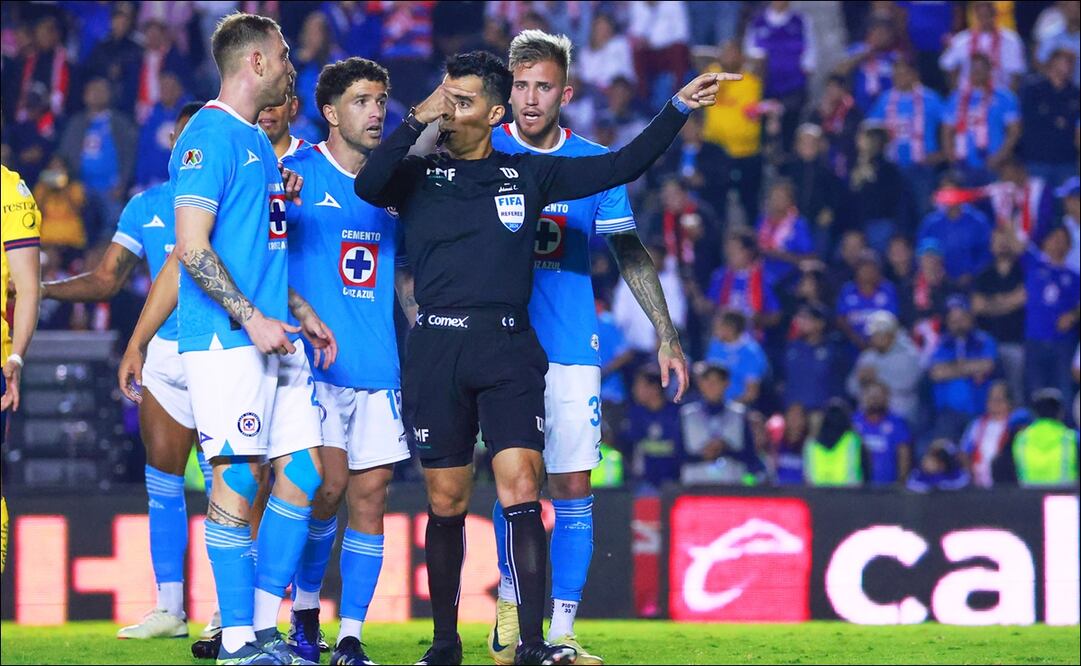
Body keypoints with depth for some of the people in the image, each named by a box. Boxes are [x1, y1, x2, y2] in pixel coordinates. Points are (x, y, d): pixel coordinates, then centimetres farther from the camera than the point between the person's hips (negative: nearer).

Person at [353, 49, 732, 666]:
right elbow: (368, 185, -12)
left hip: (508, 349, 0)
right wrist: (418, 120, -9)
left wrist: (680, 108, 6)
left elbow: (621, 167, 11)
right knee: (447, 504, 5)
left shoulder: (528, 174, 11)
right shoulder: (419, 175, 9)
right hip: (436, 353, 0)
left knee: (520, 489, -14)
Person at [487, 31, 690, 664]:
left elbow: (631, 254, 12)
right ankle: (512, 604, 17)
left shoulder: (595, 163, 7)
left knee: (574, 486, -2)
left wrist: (665, 333, 7)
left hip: (573, 346, 2)